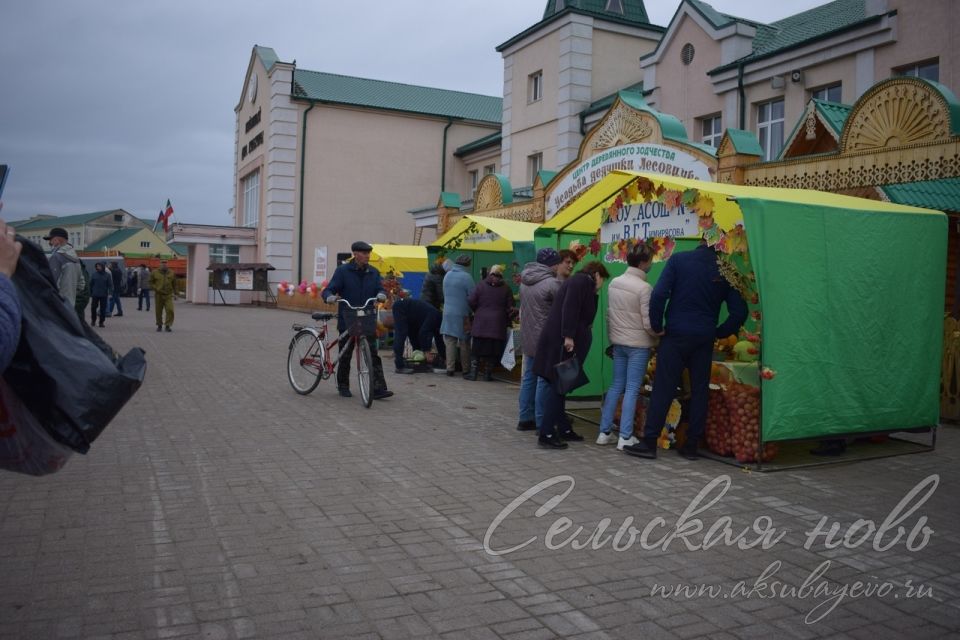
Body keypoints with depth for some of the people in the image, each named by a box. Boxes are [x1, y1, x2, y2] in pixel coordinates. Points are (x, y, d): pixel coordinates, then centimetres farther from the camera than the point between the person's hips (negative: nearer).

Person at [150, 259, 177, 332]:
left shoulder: (172, 273, 7)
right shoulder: (155, 273, 2)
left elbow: (174, 284, 14)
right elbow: (151, 283, 7)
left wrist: (175, 293, 10)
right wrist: (156, 289, -8)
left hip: (168, 295, 0)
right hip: (159, 295, 0)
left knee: (170, 310, -14)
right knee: (158, 311, 7)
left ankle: (167, 326, -6)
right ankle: (159, 325, 24)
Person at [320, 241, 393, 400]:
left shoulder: (373, 272, 7)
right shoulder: (343, 271, -4)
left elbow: (379, 288, 2)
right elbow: (329, 290, -7)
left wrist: (381, 294, -22)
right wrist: (330, 297, -31)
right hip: (347, 321, -2)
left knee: (373, 355, -7)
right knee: (345, 356, 10)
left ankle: (378, 389, -9)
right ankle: (343, 386, 28)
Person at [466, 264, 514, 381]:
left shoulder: (480, 285, -1)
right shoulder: (506, 288, 1)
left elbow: (471, 301, -5)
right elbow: (510, 307, -1)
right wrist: (507, 322, 10)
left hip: (480, 323, 0)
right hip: (498, 324, 0)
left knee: (476, 349, 6)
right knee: (493, 351, 7)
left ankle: (473, 373, 5)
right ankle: (488, 374, 10)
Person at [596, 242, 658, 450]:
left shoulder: (614, 283, 4)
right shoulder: (644, 288, -16)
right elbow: (648, 322, -15)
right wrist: (660, 336, 2)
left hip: (618, 342, 6)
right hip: (638, 344, -6)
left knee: (616, 386, 14)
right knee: (632, 389, 0)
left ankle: (604, 432, 16)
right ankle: (625, 437, 4)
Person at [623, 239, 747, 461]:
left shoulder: (679, 260, -3)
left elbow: (658, 294, -12)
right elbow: (739, 311, 1)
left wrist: (657, 325, -2)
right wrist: (719, 333, 12)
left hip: (676, 334, -2)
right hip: (705, 338, 2)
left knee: (663, 388, 1)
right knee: (700, 390, 10)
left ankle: (649, 442, 2)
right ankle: (691, 445, 14)